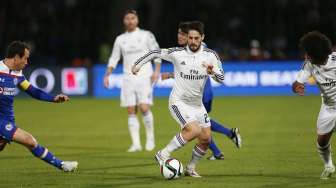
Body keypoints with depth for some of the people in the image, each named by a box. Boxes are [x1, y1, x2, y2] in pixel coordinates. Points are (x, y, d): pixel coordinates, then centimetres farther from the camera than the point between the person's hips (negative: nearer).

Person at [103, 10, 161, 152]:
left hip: (144, 77, -3)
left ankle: (150, 139, 4)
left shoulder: (146, 35, 2)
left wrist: (156, 71, -9)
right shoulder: (120, 39, 11)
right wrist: (107, 75, 4)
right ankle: (136, 143, -1)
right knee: (131, 112, -3)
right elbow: (113, 59, 15)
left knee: (144, 108, -15)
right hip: (128, 79, 3)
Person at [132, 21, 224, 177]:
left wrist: (212, 72, -30)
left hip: (197, 104, 5)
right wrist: (138, 64, 4)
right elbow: (155, 53, 0)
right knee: (194, 130, -27)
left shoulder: (210, 55, -7)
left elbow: (221, 79, -10)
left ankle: (190, 168, 24)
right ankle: (163, 155, -15)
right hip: (178, 102, -5)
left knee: (206, 139, 3)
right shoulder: (177, 53, -14)